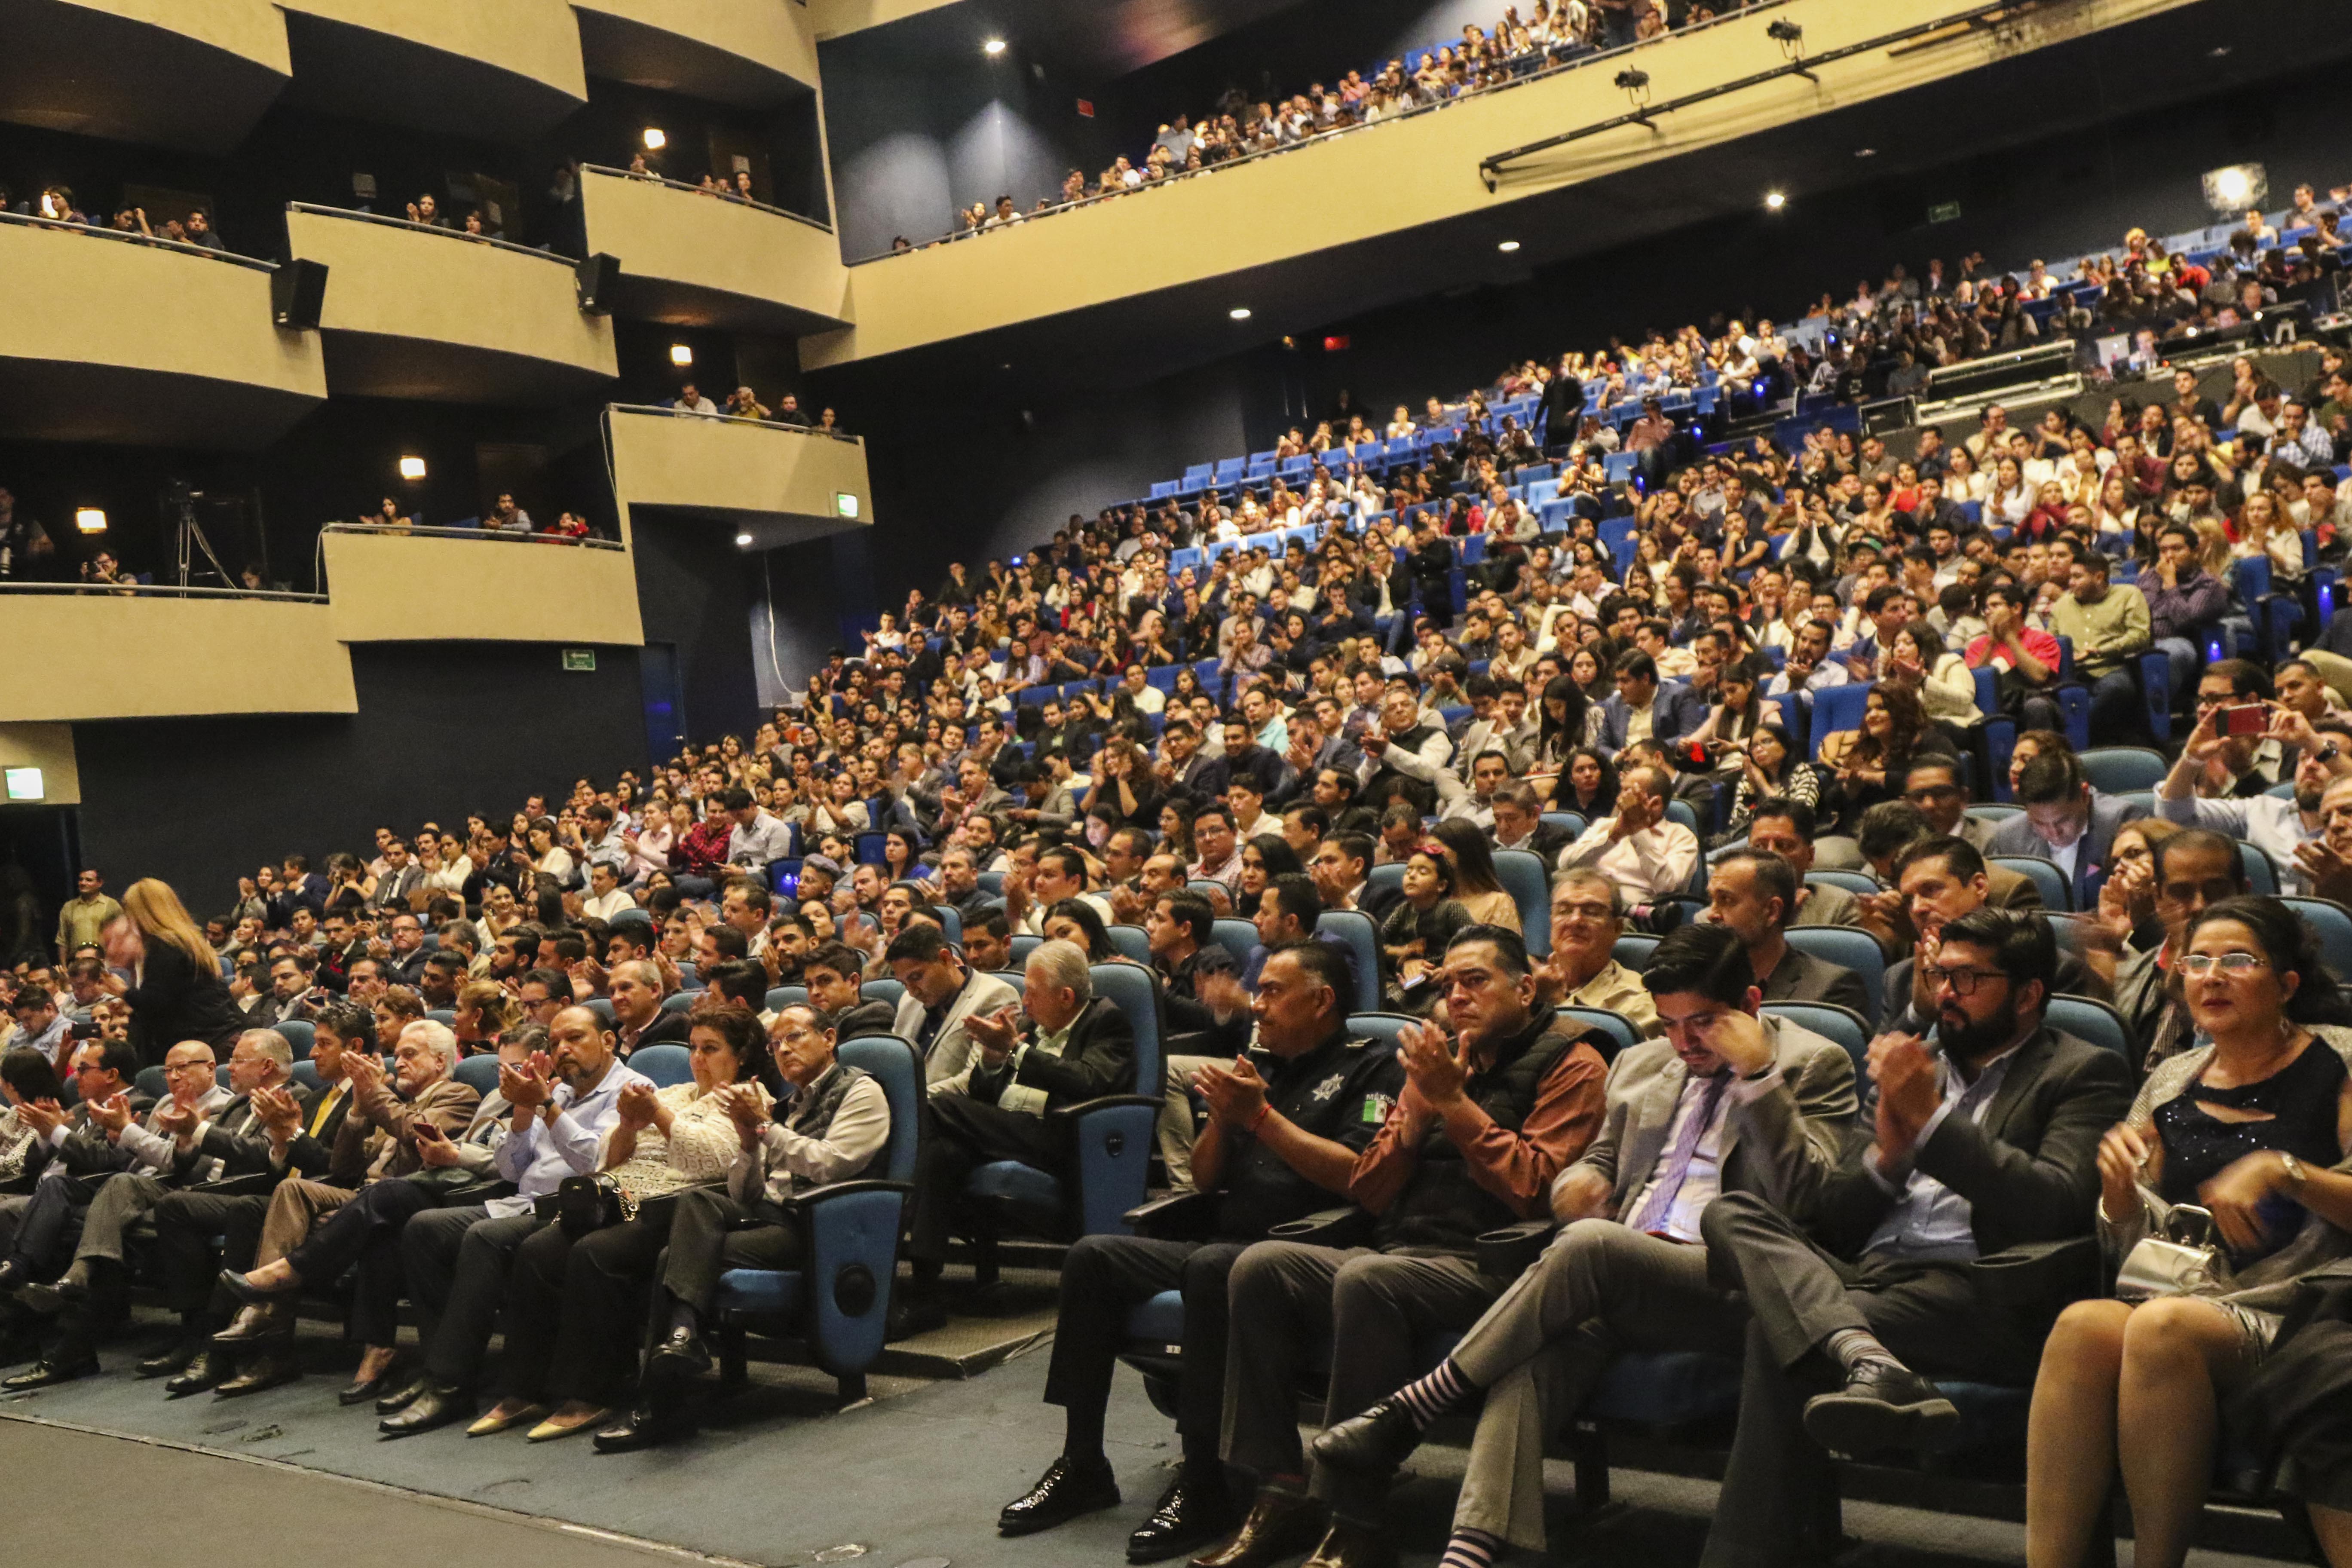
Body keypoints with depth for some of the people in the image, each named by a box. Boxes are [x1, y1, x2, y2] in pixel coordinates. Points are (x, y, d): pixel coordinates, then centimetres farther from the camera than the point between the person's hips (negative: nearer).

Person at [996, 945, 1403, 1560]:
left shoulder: (1369, 1067, 1)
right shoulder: (1254, 1064, 20)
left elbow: (1357, 1175, -15)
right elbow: (1203, 1180, 18)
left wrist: (1261, 1115, -12)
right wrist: (1223, 1114, -1)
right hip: (1220, 1243, 7)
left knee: (1212, 1267, -36)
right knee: (1093, 1257, -9)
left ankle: (1203, 1483, -27)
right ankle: (1082, 1466, -4)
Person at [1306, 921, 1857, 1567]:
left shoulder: (1815, 1065, 7)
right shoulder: (1639, 1063, 23)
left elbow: (1802, 1196, -6)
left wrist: (1756, 1073, -13)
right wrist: (1580, 1178, 6)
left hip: (1725, 1284, -4)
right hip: (1611, 1279, 5)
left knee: (1588, 1244, -34)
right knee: (1539, 1350, -30)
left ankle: (1413, 1406, -24)